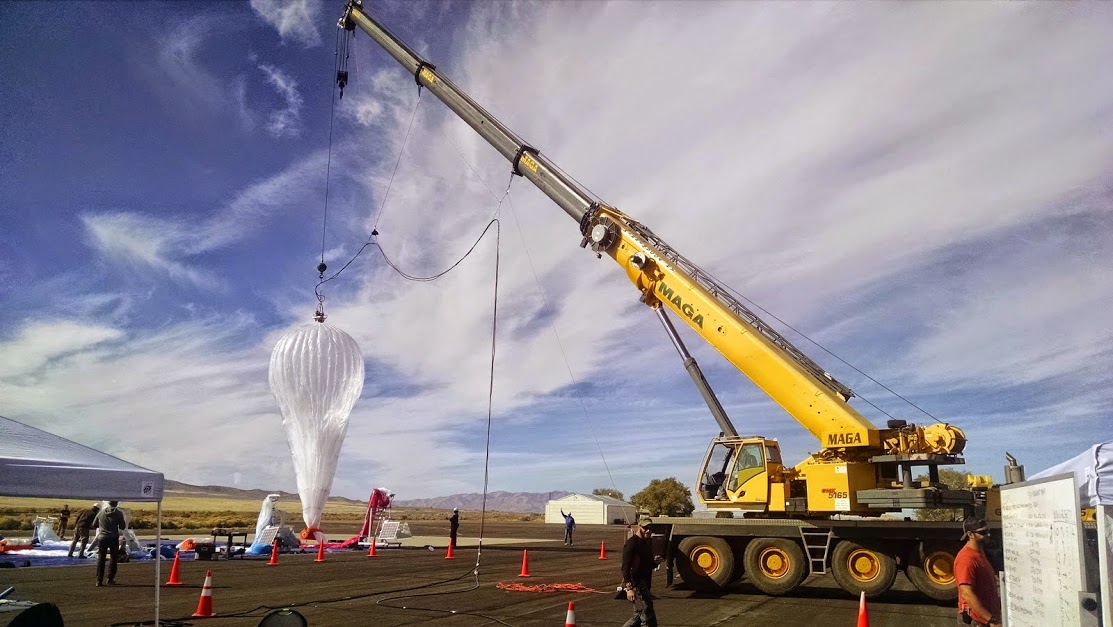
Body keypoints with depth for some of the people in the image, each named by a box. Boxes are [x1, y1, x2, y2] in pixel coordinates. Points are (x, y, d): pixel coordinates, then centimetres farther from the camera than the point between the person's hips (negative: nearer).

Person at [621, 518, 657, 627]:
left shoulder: (647, 543, 14)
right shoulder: (632, 543, -15)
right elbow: (625, 566, -21)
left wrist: (656, 562, 5)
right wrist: (629, 588, -26)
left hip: (644, 584, 10)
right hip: (635, 584, -9)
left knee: (639, 616, 15)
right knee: (648, 618, -5)